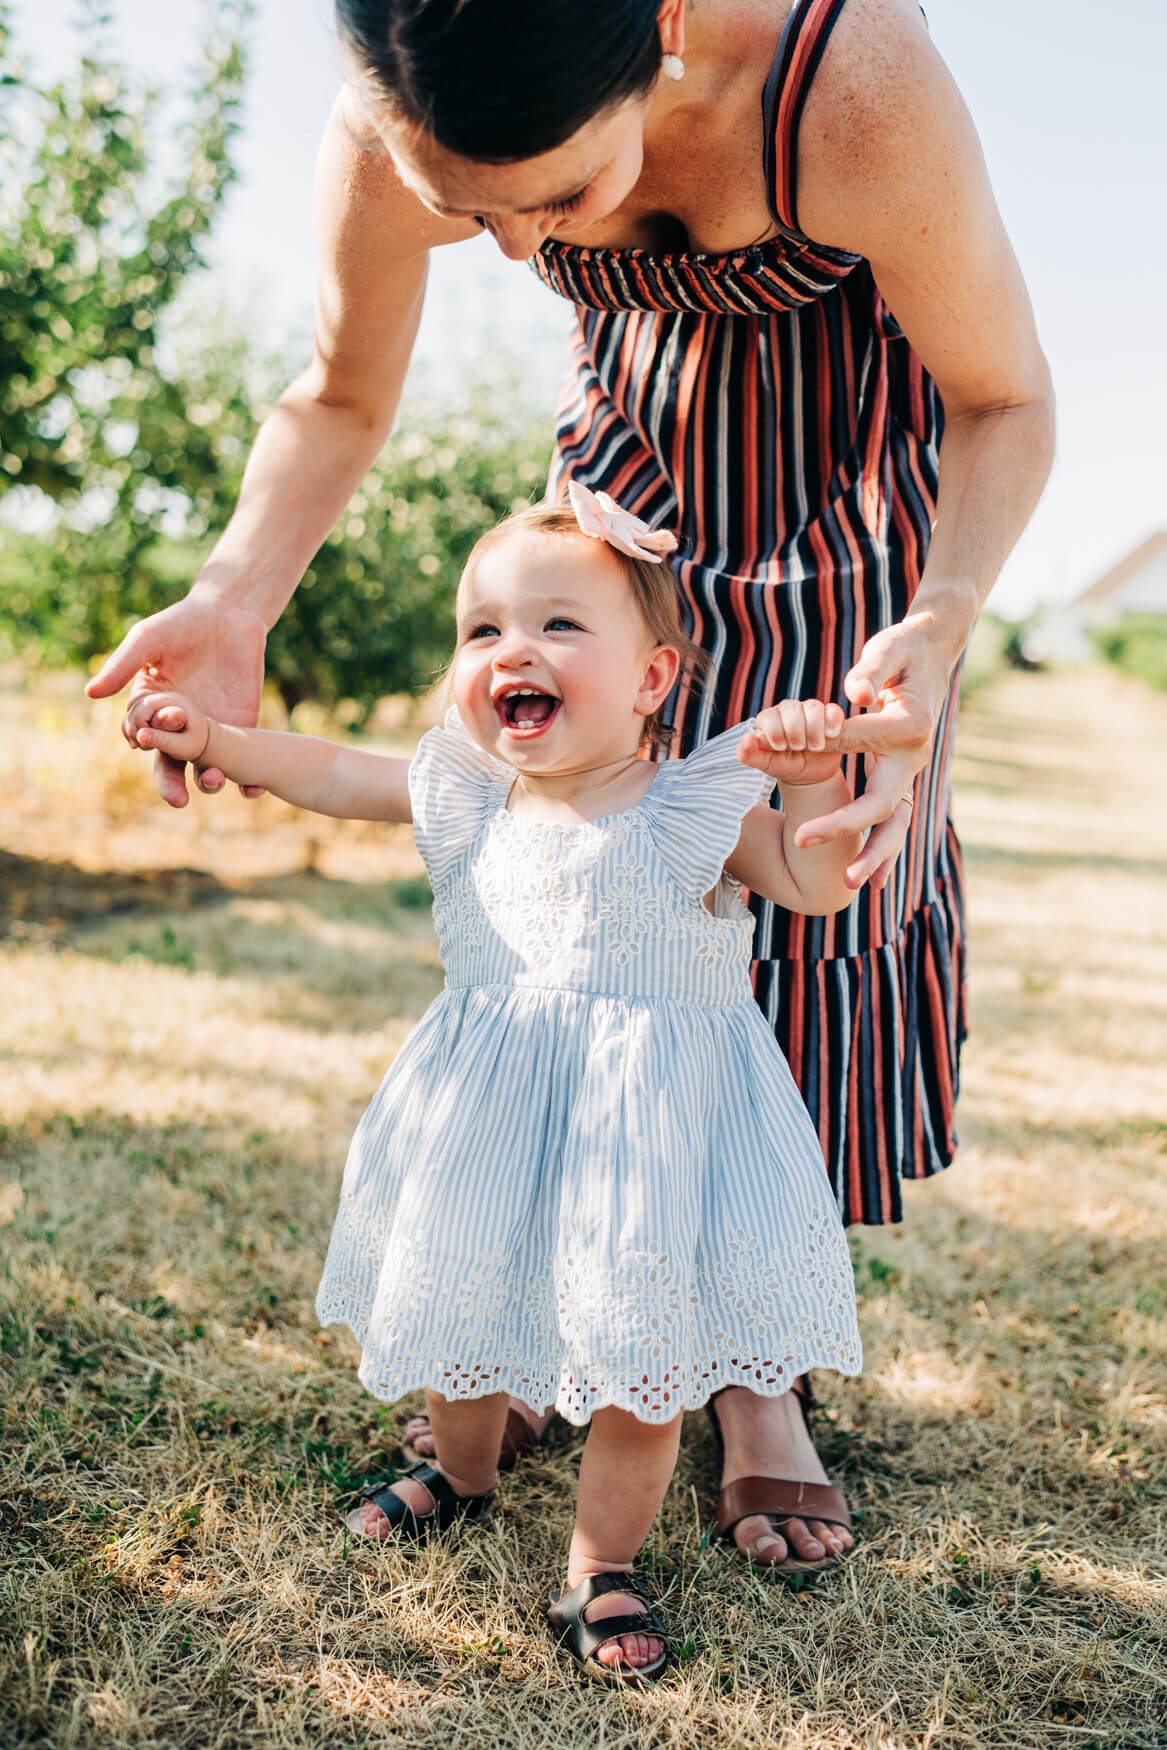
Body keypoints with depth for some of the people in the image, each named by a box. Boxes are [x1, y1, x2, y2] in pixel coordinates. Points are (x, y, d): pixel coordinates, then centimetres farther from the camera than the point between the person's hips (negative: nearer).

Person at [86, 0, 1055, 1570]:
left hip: (851, 459, -3)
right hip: (637, 428, 3)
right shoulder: (385, 134, -31)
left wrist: (941, 623, -43)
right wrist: (234, 600, -29)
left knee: (807, 886, -8)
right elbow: (340, 402, -11)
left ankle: (755, 1363, 8)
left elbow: (1005, 401, -24)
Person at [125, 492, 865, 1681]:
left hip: (647, 1118, -4)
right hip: (488, 1116, 5)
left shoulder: (696, 808, -12)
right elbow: (331, 776, 9)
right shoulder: (465, 794, -1)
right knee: (458, 1295, 20)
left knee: (640, 1334, 2)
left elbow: (814, 886, -9)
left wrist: (811, 779, -24)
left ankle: (602, 1564, 23)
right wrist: (214, 740, 1)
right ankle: (463, 1471, 50)